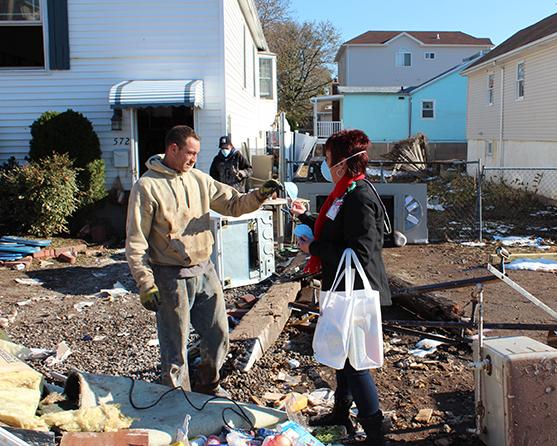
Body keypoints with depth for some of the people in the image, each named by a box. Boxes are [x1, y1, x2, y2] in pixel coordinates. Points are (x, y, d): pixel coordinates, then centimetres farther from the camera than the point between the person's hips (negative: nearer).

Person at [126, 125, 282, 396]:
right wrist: (146, 284, -15)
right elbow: (136, 242, -11)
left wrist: (259, 196, -9)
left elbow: (233, 204, 10)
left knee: (218, 335, 16)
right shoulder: (147, 187, -11)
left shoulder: (199, 179, 6)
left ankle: (208, 386, 39)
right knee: (175, 346, 6)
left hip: (204, 271, 6)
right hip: (171, 277, -6)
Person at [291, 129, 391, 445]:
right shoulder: (349, 192, 9)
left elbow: (357, 254, -28)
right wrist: (305, 217, 23)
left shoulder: (359, 197, -24)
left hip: (357, 292, -11)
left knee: (353, 359, -1)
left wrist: (314, 248, -18)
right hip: (346, 289, 11)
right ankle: (342, 412, 41)